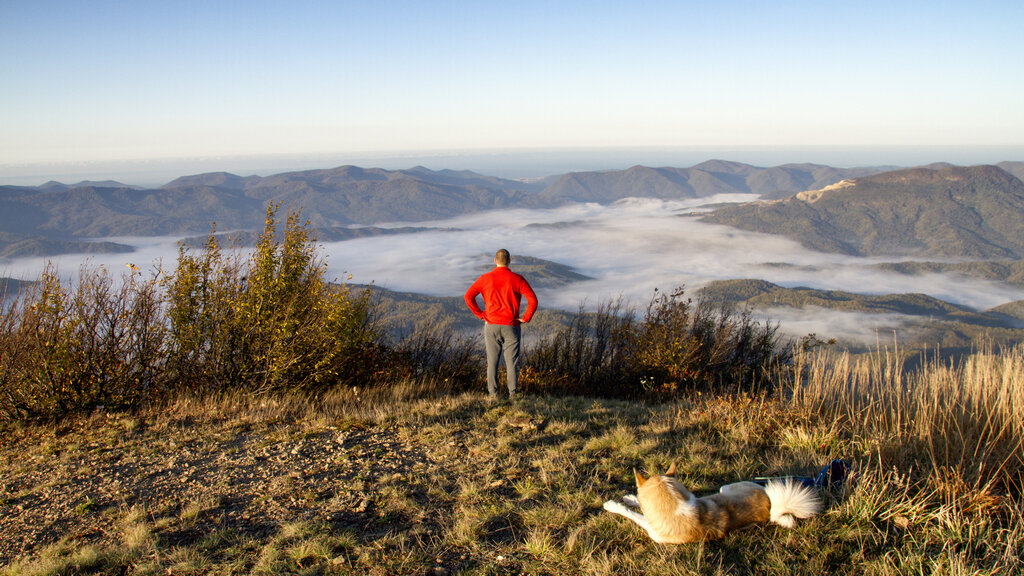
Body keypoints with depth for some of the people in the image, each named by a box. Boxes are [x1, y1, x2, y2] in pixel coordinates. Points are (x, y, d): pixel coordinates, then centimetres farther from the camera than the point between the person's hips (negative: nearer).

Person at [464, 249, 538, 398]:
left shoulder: (485, 278, 0)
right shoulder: (517, 279, -4)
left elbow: (468, 296, -4)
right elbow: (533, 300, -11)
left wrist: (480, 314, 2)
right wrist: (526, 318, -2)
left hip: (491, 325, 1)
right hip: (511, 326, -1)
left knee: (492, 360, 8)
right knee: (512, 361, 4)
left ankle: (493, 393, 8)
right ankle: (513, 393, 3)